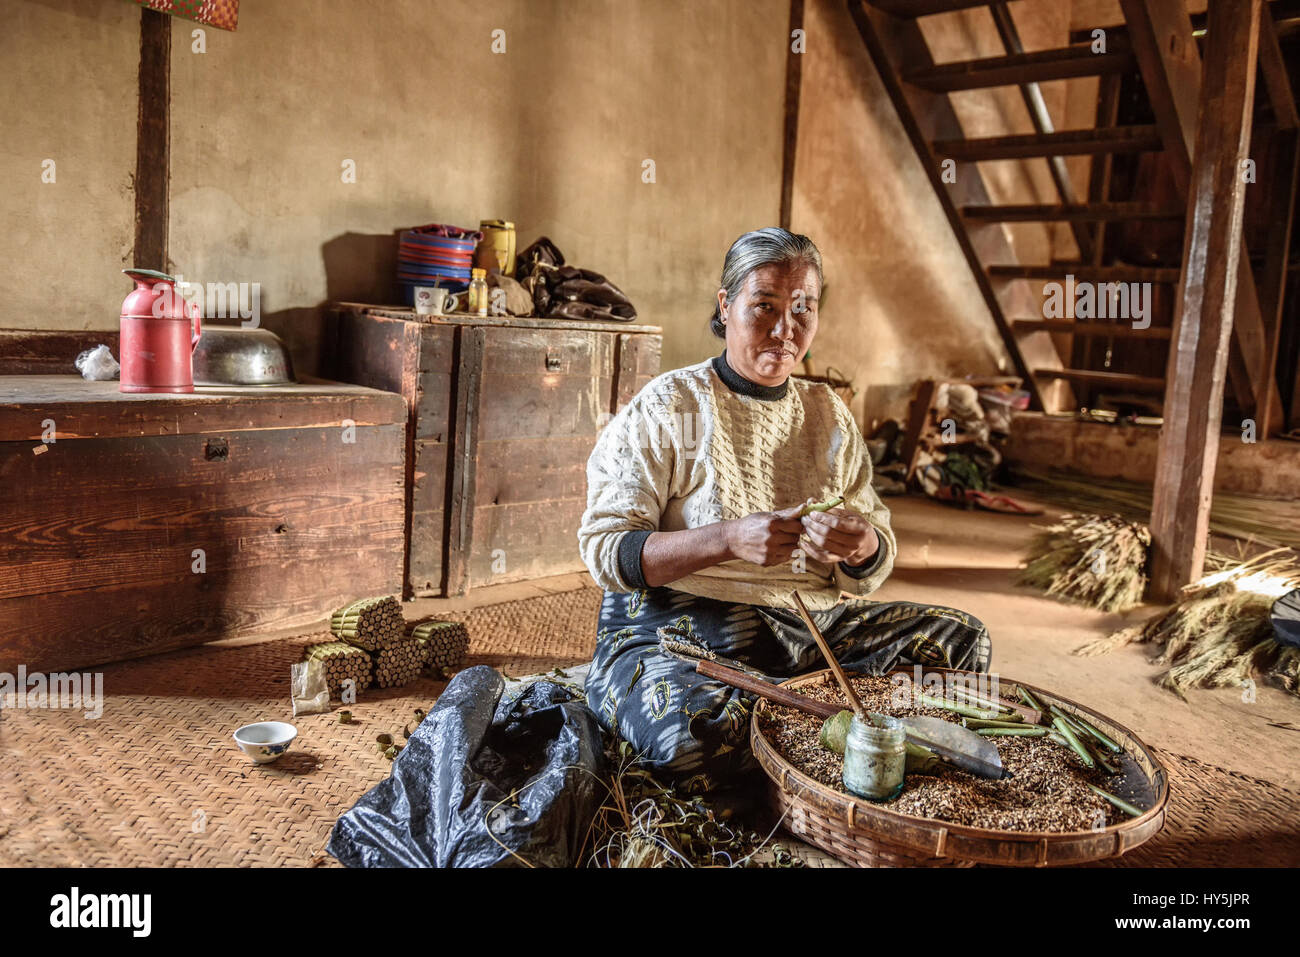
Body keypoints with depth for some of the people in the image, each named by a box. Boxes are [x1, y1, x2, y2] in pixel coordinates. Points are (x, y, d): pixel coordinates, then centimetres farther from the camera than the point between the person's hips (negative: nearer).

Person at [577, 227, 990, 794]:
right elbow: (604, 550, -12)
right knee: (692, 737, -35)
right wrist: (728, 539, -26)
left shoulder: (830, 416, 11)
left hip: (808, 622, 5)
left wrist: (863, 547, -16)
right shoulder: (666, 407, -3)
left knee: (962, 640, -10)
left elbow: (870, 573, 10)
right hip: (677, 626, -4)